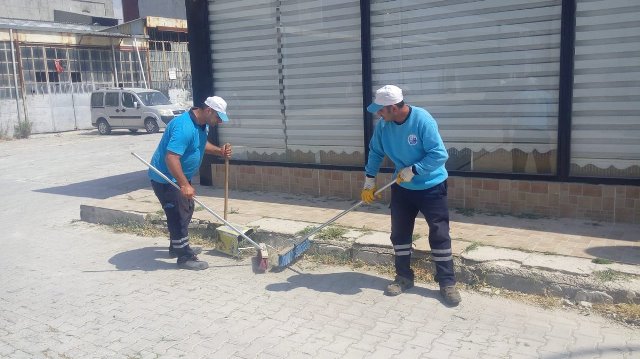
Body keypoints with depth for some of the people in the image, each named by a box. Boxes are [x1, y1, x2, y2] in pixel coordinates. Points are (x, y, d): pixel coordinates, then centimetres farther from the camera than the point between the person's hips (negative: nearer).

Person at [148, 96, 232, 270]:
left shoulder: (202, 124, 1)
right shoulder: (184, 127, -31)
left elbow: (201, 144, 20)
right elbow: (171, 158, -37)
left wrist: (219, 151, 2)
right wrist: (184, 185, -38)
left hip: (179, 177, 10)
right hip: (165, 178, -10)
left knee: (186, 210, 20)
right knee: (179, 215, -6)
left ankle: (178, 247, 37)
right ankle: (185, 258, 4)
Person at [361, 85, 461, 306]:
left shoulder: (423, 120, -25)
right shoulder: (383, 125, -8)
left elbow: (439, 154, -25)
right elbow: (375, 153, 6)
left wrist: (412, 170, -25)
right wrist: (369, 181, 3)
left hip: (431, 187, -5)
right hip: (401, 187, 5)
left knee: (439, 234, -1)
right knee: (399, 233, 9)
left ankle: (447, 283, 10)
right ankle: (404, 277, 25)